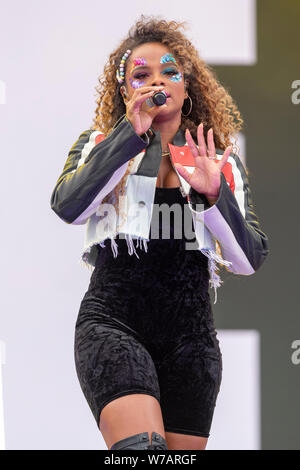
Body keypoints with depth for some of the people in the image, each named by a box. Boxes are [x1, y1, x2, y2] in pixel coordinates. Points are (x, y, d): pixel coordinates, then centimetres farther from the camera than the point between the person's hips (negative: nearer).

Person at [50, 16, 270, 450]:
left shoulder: (223, 164, 16)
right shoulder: (99, 146, 13)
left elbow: (251, 260, 6)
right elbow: (68, 207, -8)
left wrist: (214, 194, -10)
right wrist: (130, 134, -8)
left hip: (190, 332, 3)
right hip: (112, 321, -3)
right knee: (143, 447, -28)